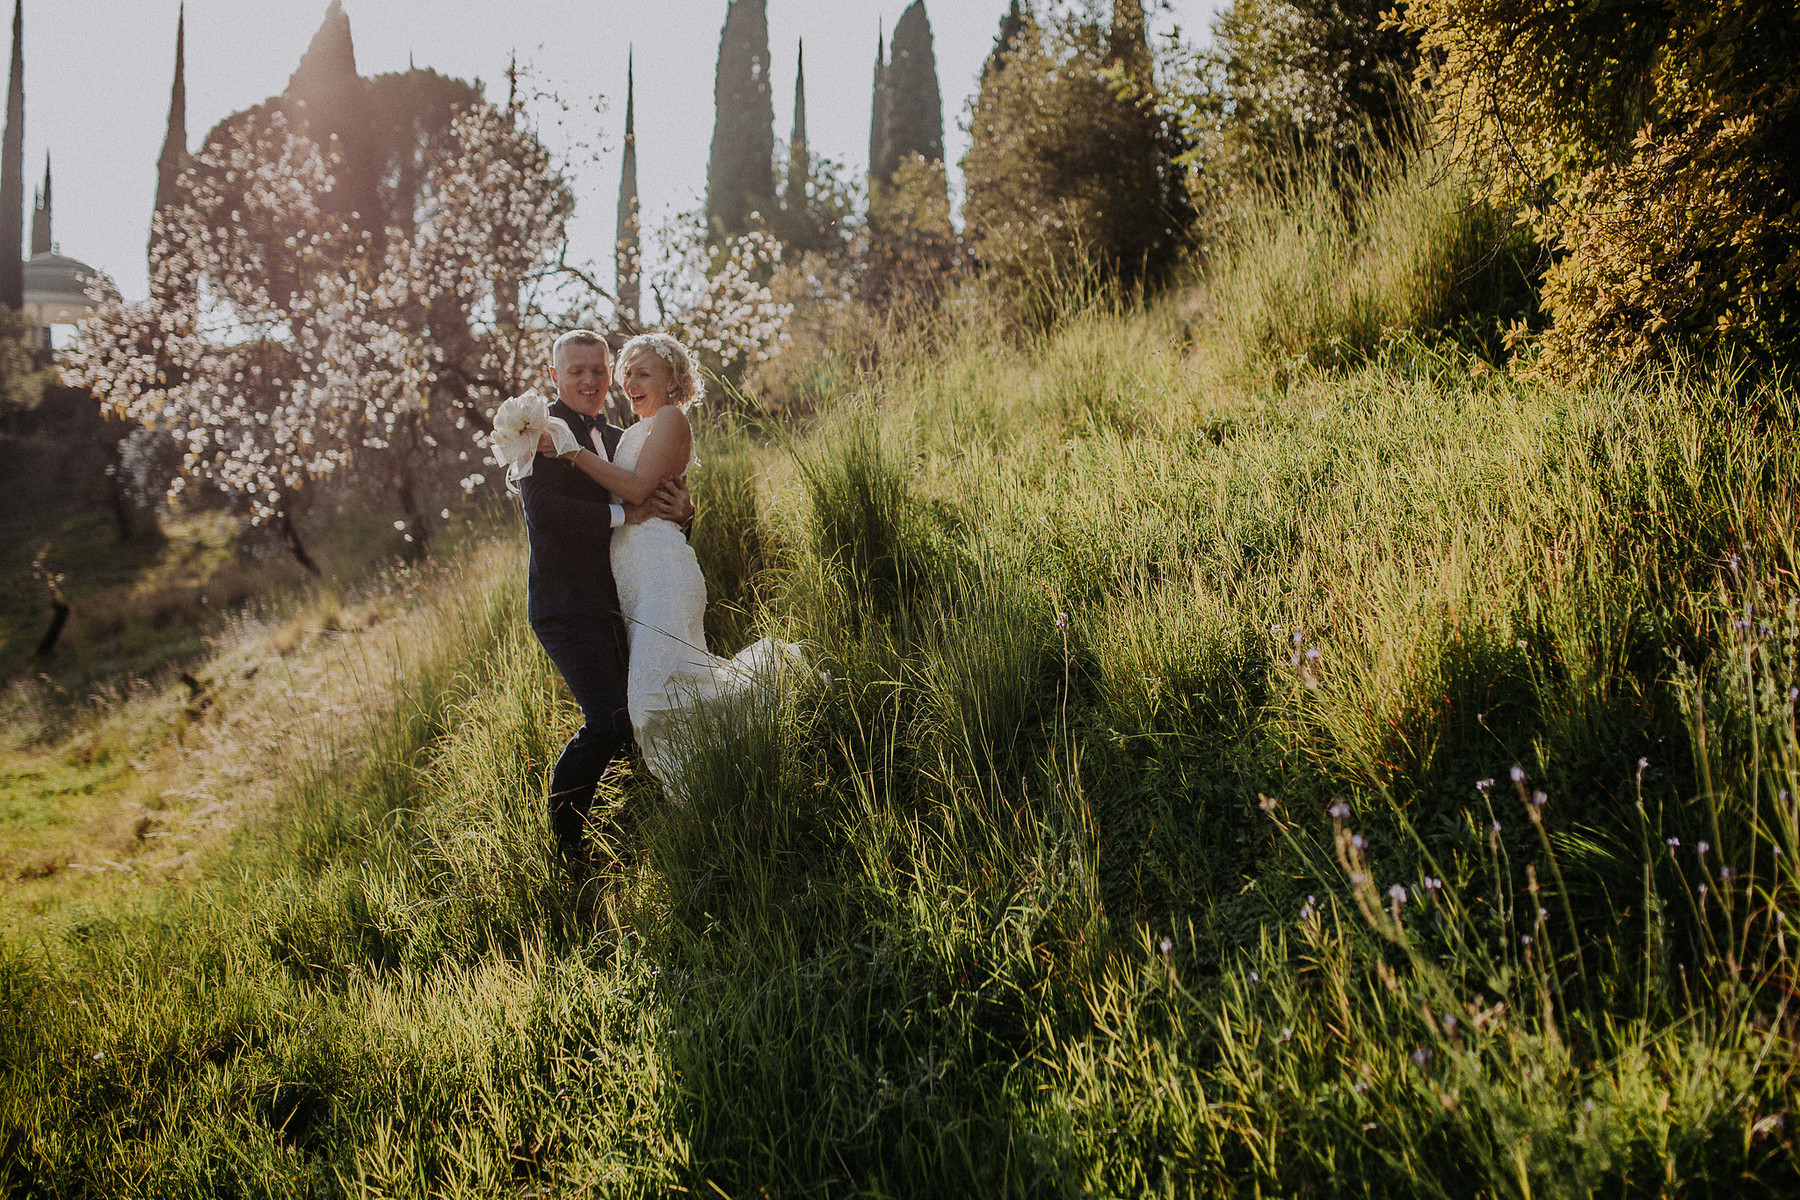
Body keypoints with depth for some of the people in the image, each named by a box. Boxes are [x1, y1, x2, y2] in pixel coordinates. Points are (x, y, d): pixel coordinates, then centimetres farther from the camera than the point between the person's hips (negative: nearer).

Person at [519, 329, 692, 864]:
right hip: (567, 604, -8)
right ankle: (561, 838, 2)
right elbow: (544, 511, -20)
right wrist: (624, 514, -20)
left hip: (614, 604, 8)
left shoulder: (618, 439, 18)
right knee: (609, 721, -16)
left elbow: (650, 509, 15)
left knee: (621, 719, 11)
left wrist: (679, 511, -9)